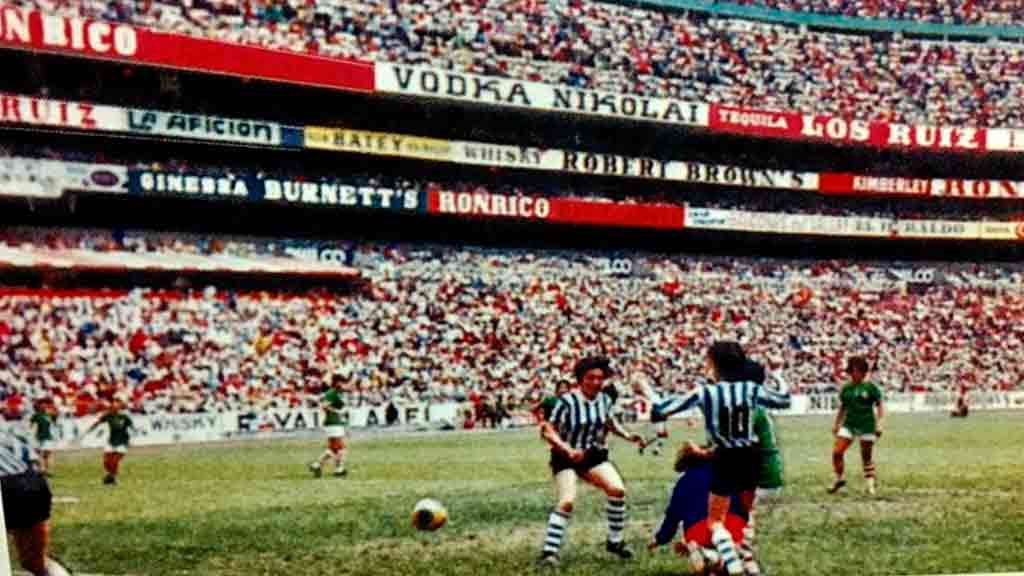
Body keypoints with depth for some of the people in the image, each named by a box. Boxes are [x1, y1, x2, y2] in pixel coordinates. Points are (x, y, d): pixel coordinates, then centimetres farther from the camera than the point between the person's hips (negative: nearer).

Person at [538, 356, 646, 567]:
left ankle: (615, 541, 4)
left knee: (617, 489, -14)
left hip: (594, 455, 5)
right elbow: (548, 431, -19)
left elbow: (610, 421, 21)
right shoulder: (567, 401, -19)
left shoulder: (604, 400, -1)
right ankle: (549, 551, -9)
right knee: (567, 501, -21)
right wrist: (567, 449, -31)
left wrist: (627, 436, 7)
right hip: (566, 458, -5)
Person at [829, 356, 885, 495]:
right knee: (837, 451, -8)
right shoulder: (846, 388, 7)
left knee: (866, 456, 3)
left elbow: (880, 406, -1)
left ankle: (870, 485, 13)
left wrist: (879, 424, -9)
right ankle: (839, 478, 11)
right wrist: (836, 424, 17)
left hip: (867, 425, -3)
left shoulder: (870, 387, -4)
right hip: (849, 424, 3)